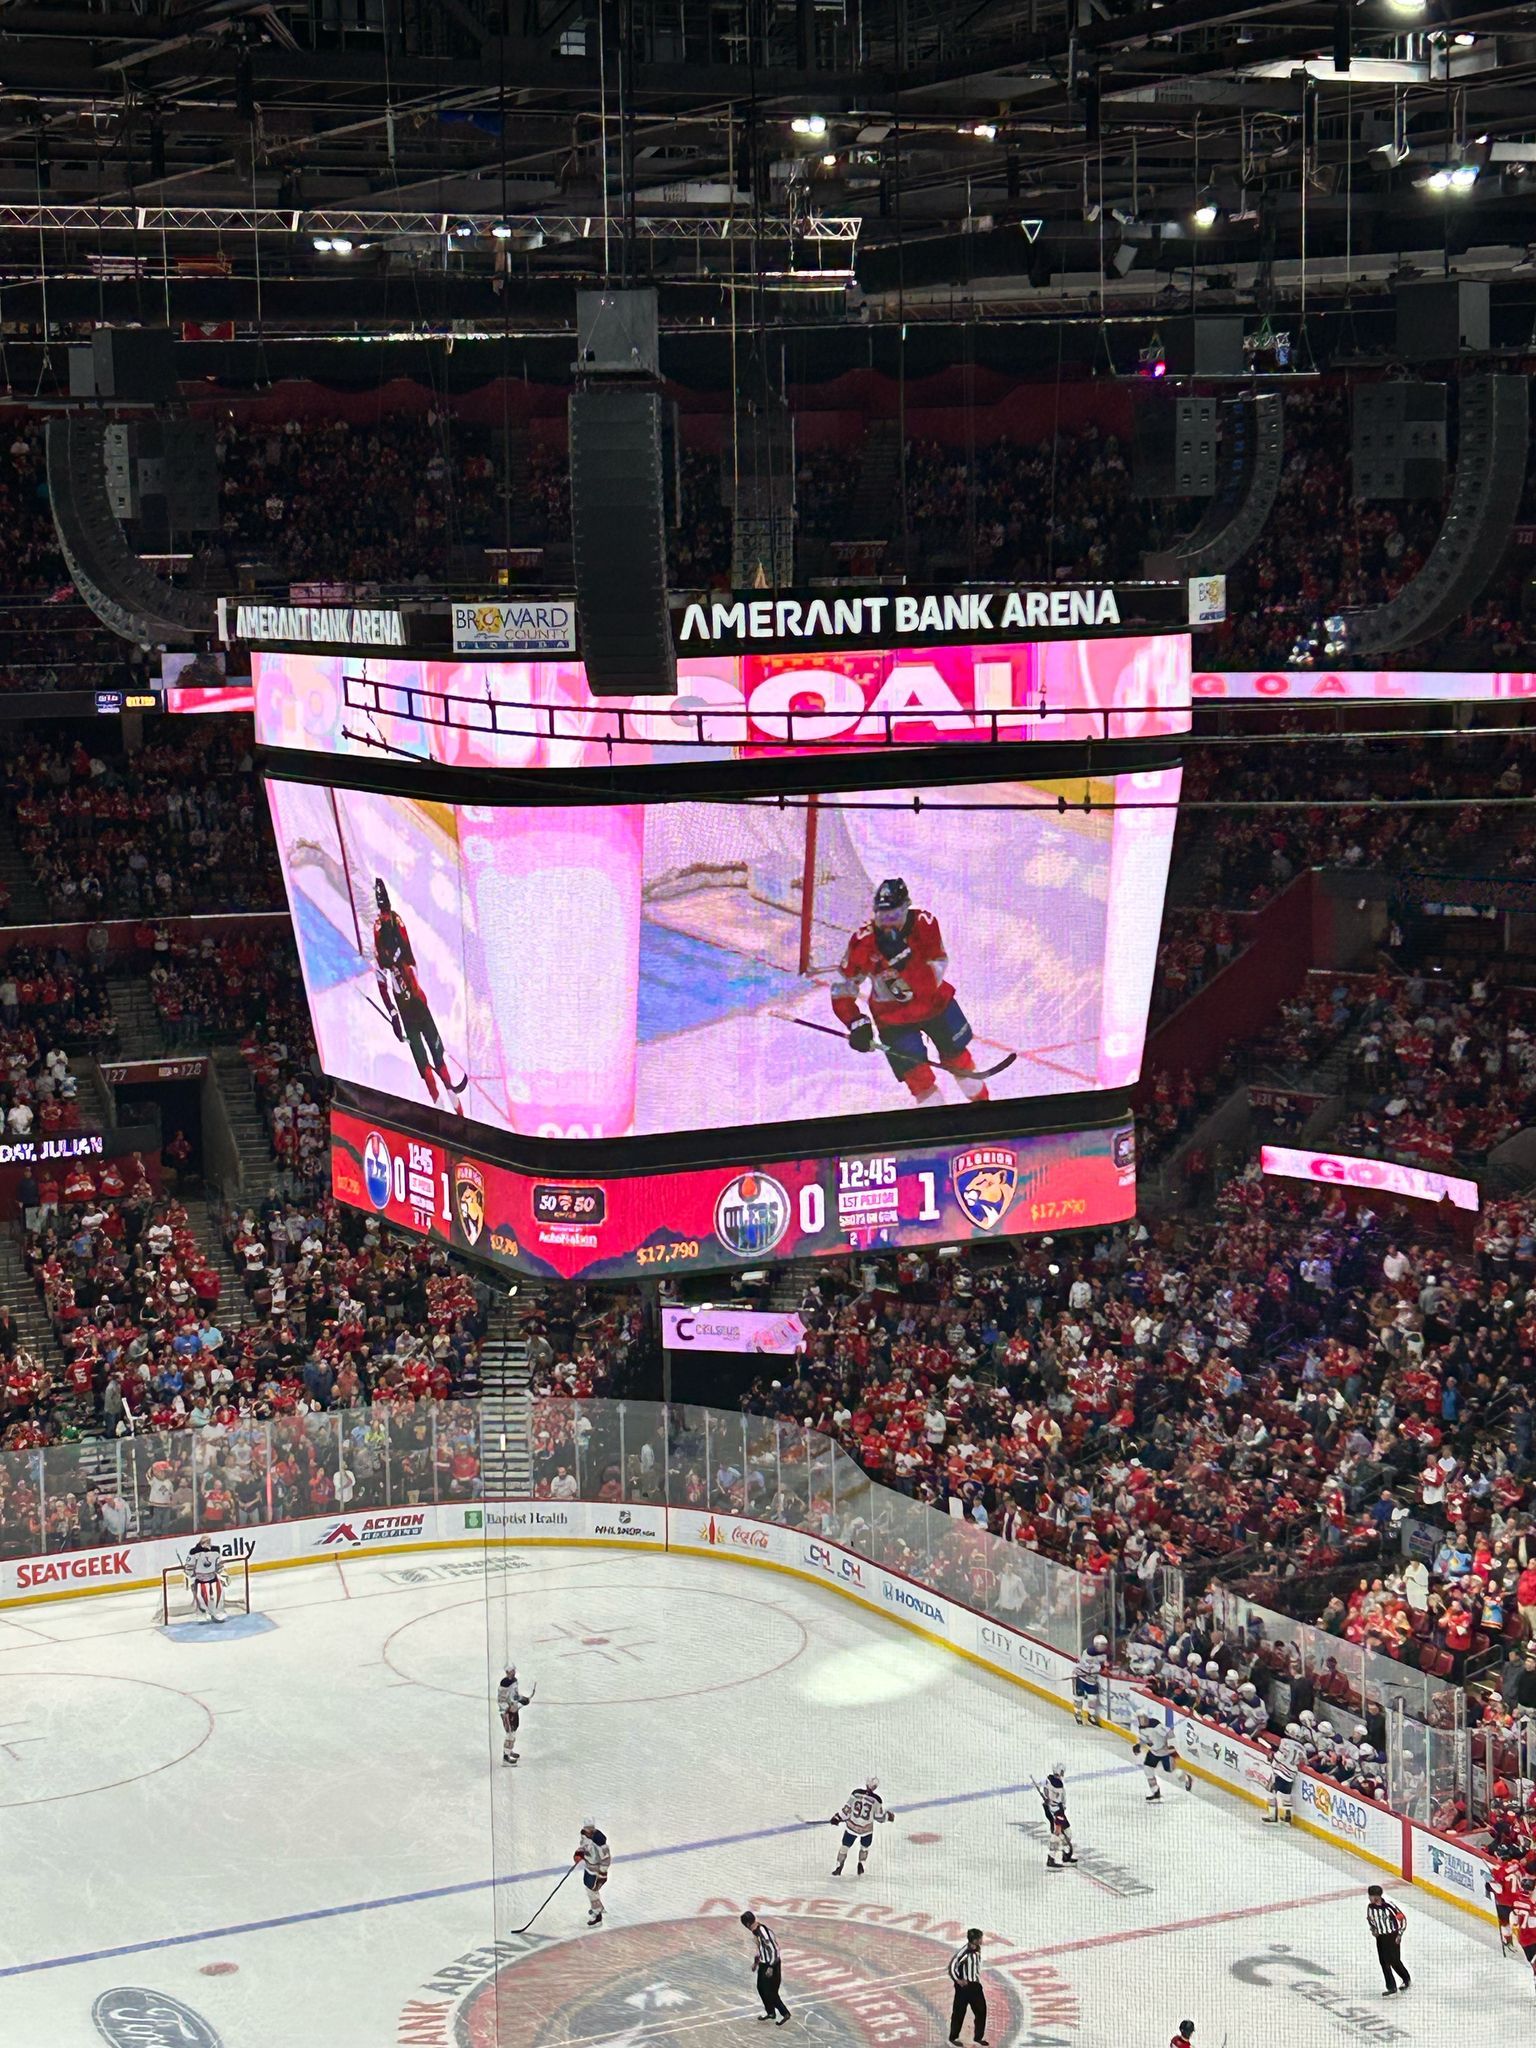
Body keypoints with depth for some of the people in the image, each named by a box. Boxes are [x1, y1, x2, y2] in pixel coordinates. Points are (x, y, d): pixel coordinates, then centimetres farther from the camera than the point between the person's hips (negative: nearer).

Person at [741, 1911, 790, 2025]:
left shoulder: (763, 1932, -27)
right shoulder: (755, 1931, 3)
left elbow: (773, 1949, -26)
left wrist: (771, 1967, -23)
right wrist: (756, 1961, 23)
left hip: (772, 1964, -9)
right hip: (763, 1963, 9)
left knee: (770, 1991, -3)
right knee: (761, 1988, 17)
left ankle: (785, 2014, 9)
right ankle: (770, 2012, 32)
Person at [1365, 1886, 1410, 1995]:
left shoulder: (1388, 1905, -22)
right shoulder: (1370, 1907, -4)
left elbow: (1402, 1917, -13)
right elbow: (1369, 1919, 18)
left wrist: (1399, 1934, -11)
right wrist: (1373, 1929, 4)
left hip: (1393, 1936, -6)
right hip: (1380, 1937, 6)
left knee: (1394, 1961, -5)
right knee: (1384, 1962, 4)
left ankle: (1407, 1979, 17)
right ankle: (1392, 1988, 11)